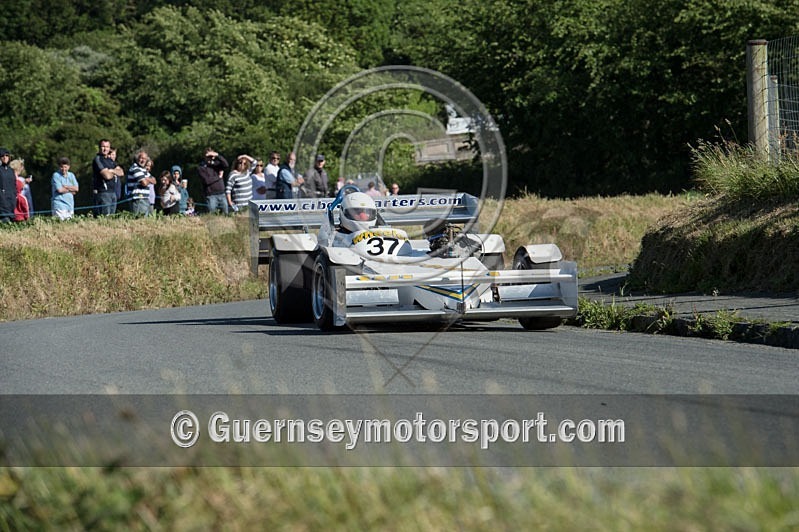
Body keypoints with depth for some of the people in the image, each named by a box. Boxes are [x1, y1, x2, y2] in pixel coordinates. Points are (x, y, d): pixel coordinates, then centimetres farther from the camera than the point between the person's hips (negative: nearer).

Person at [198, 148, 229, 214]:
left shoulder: (216, 163, 12)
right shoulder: (201, 168, 0)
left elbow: (226, 165, -7)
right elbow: (206, 180, -11)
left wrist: (217, 155, -14)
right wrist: (219, 177, -4)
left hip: (221, 194, 4)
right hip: (211, 195, -4)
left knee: (226, 213, 3)